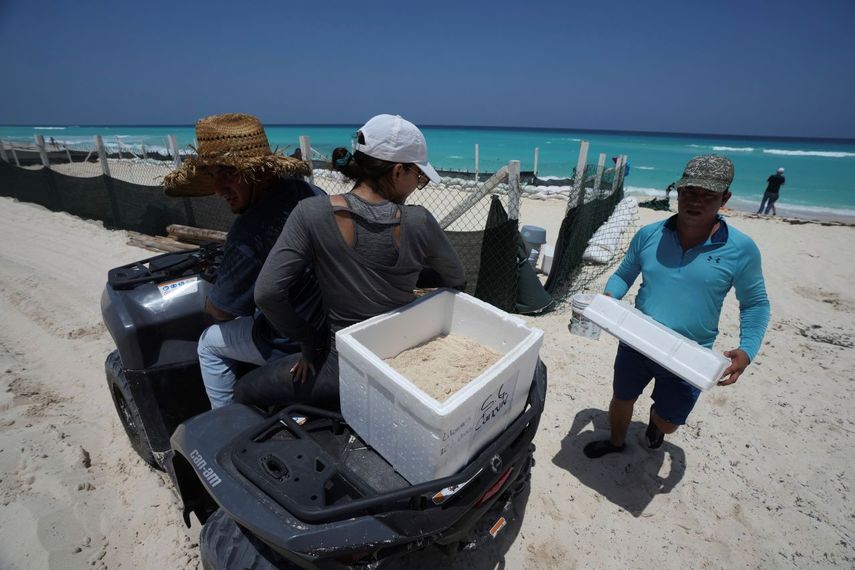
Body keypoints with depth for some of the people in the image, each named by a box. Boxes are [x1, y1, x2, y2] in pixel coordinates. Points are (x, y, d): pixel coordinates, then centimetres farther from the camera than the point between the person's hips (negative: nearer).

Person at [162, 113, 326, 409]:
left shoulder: (249, 233, -30)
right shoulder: (307, 190, -8)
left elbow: (219, 311, -15)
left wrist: (212, 300, 10)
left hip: (292, 343, -7)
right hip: (335, 320, 7)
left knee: (209, 344, 17)